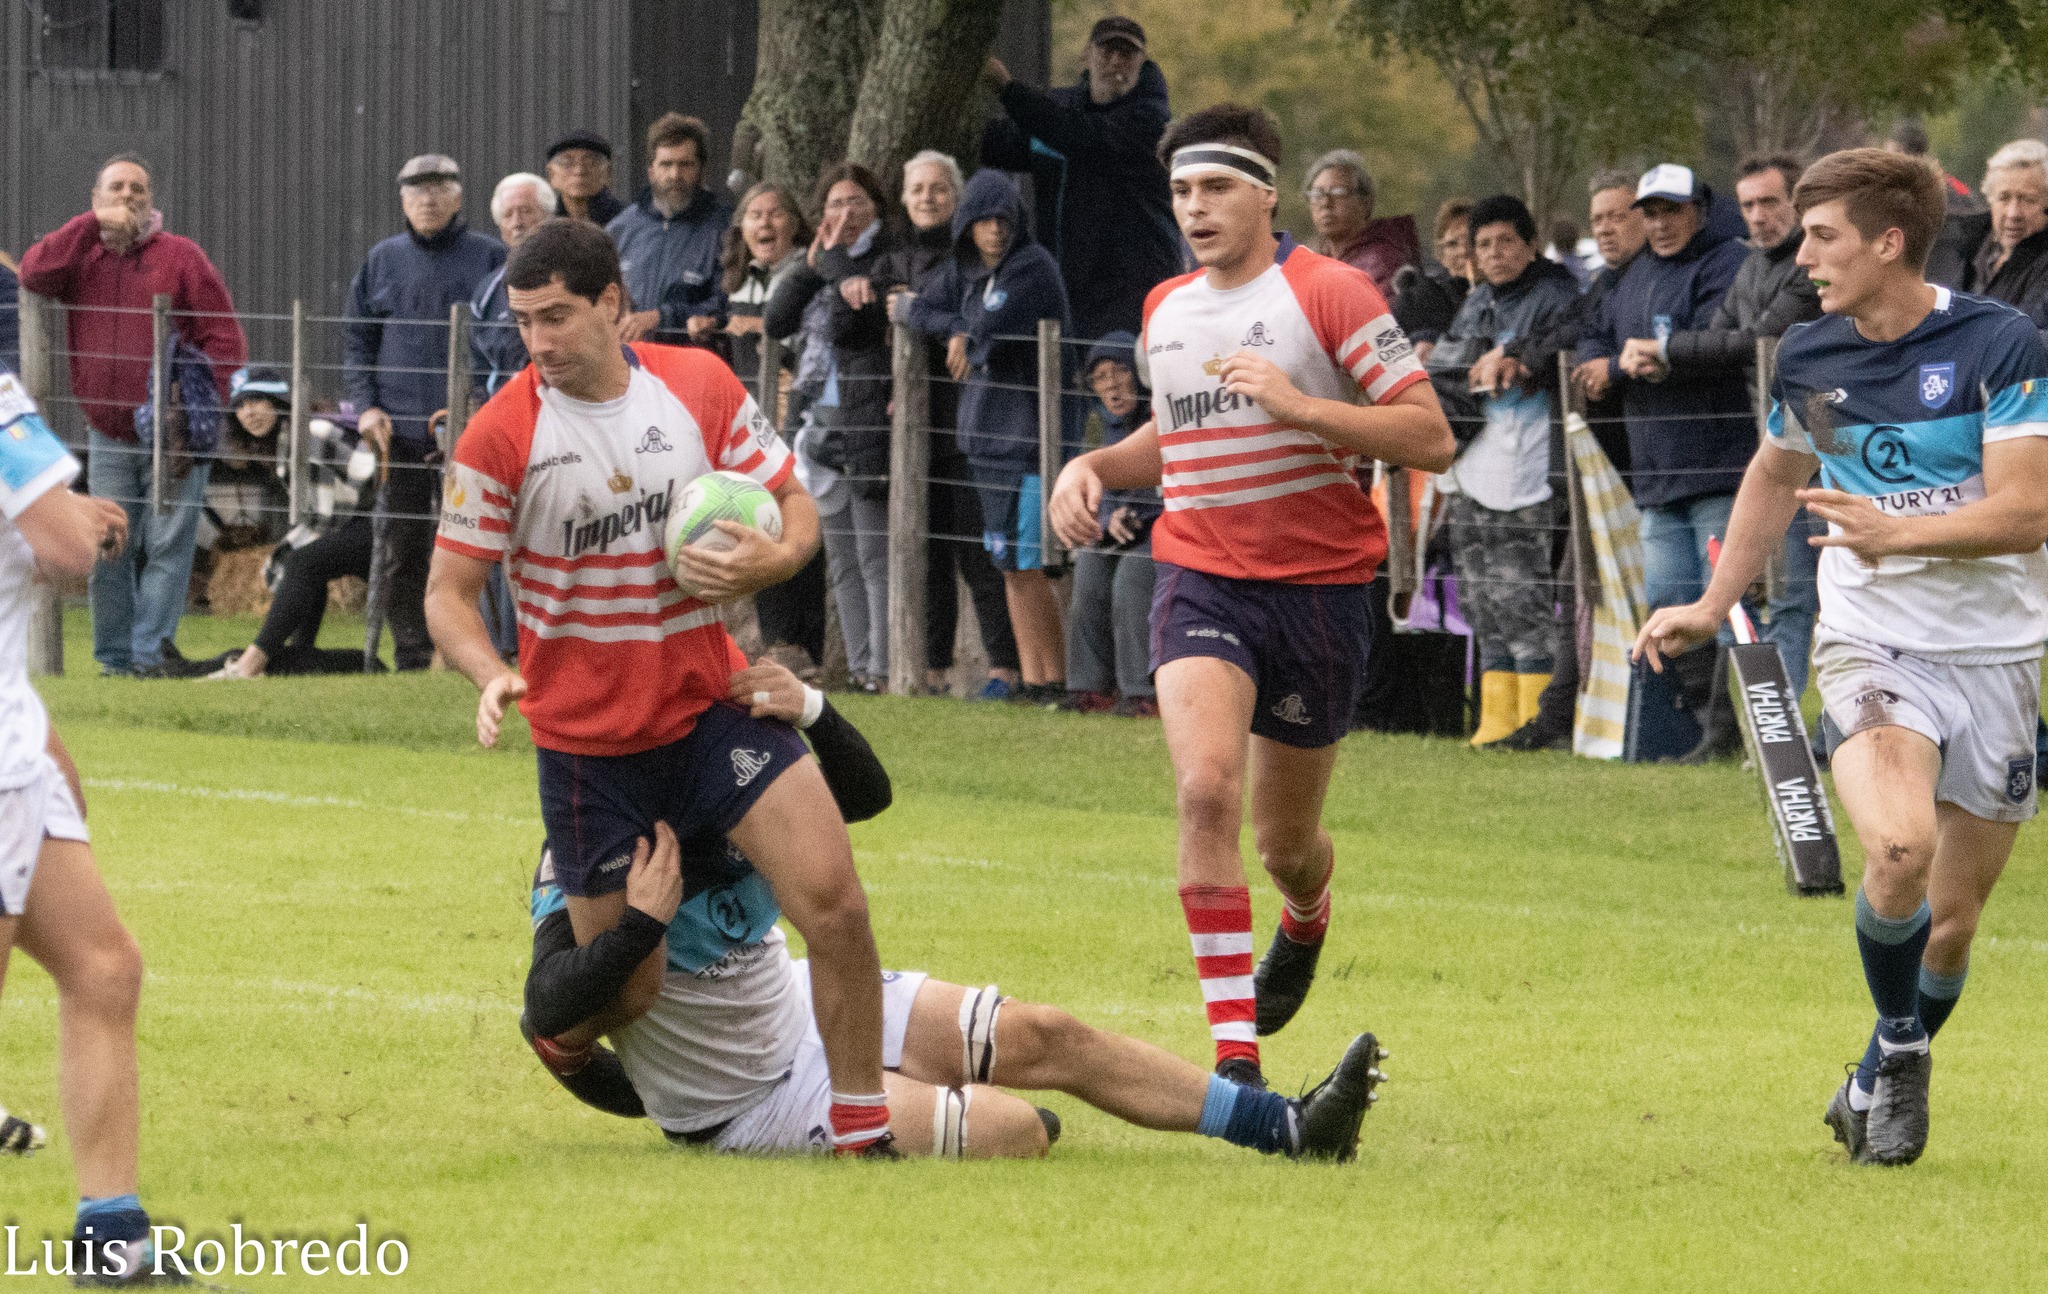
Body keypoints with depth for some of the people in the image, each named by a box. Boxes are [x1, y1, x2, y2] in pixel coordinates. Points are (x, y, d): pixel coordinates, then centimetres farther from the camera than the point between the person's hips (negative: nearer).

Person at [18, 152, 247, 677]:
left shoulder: (179, 255, 3)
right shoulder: (81, 255, 11)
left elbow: (224, 336, 0)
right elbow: (34, 274, -10)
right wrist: (94, 223, -12)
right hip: (108, 438, 3)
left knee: (166, 549, -7)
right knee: (111, 553, 2)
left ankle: (150, 656, -8)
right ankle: (114, 659, 6)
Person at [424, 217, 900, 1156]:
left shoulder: (701, 386, -2)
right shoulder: (502, 434, -9)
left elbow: (795, 510, 8)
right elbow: (449, 592, -5)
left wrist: (765, 563, -15)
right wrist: (490, 675, -25)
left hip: (711, 707, 2)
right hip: (586, 741, -2)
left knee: (834, 901, -19)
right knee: (625, 993, 1)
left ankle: (862, 1131, -5)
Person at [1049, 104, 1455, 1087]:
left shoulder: (1329, 295, -8)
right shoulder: (1166, 310, 11)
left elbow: (1431, 437, -12)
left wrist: (1299, 404, -22)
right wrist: (1093, 468, 9)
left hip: (1316, 582, -3)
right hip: (1200, 578, 3)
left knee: (1284, 840, 10)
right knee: (1206, 788, -22)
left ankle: (1305, 919, 50)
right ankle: (1233, 1048, -22)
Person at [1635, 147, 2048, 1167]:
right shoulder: (1808, 356, 2)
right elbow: (1777, 472, 23)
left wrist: (1896, 531, -30)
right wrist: (1712, 606, 23)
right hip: (1872, 641, 1)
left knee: (1952, 919, 5)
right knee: (1900, 843, -28)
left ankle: (1885, 1080, 33)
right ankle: (1898, 1050, -4)